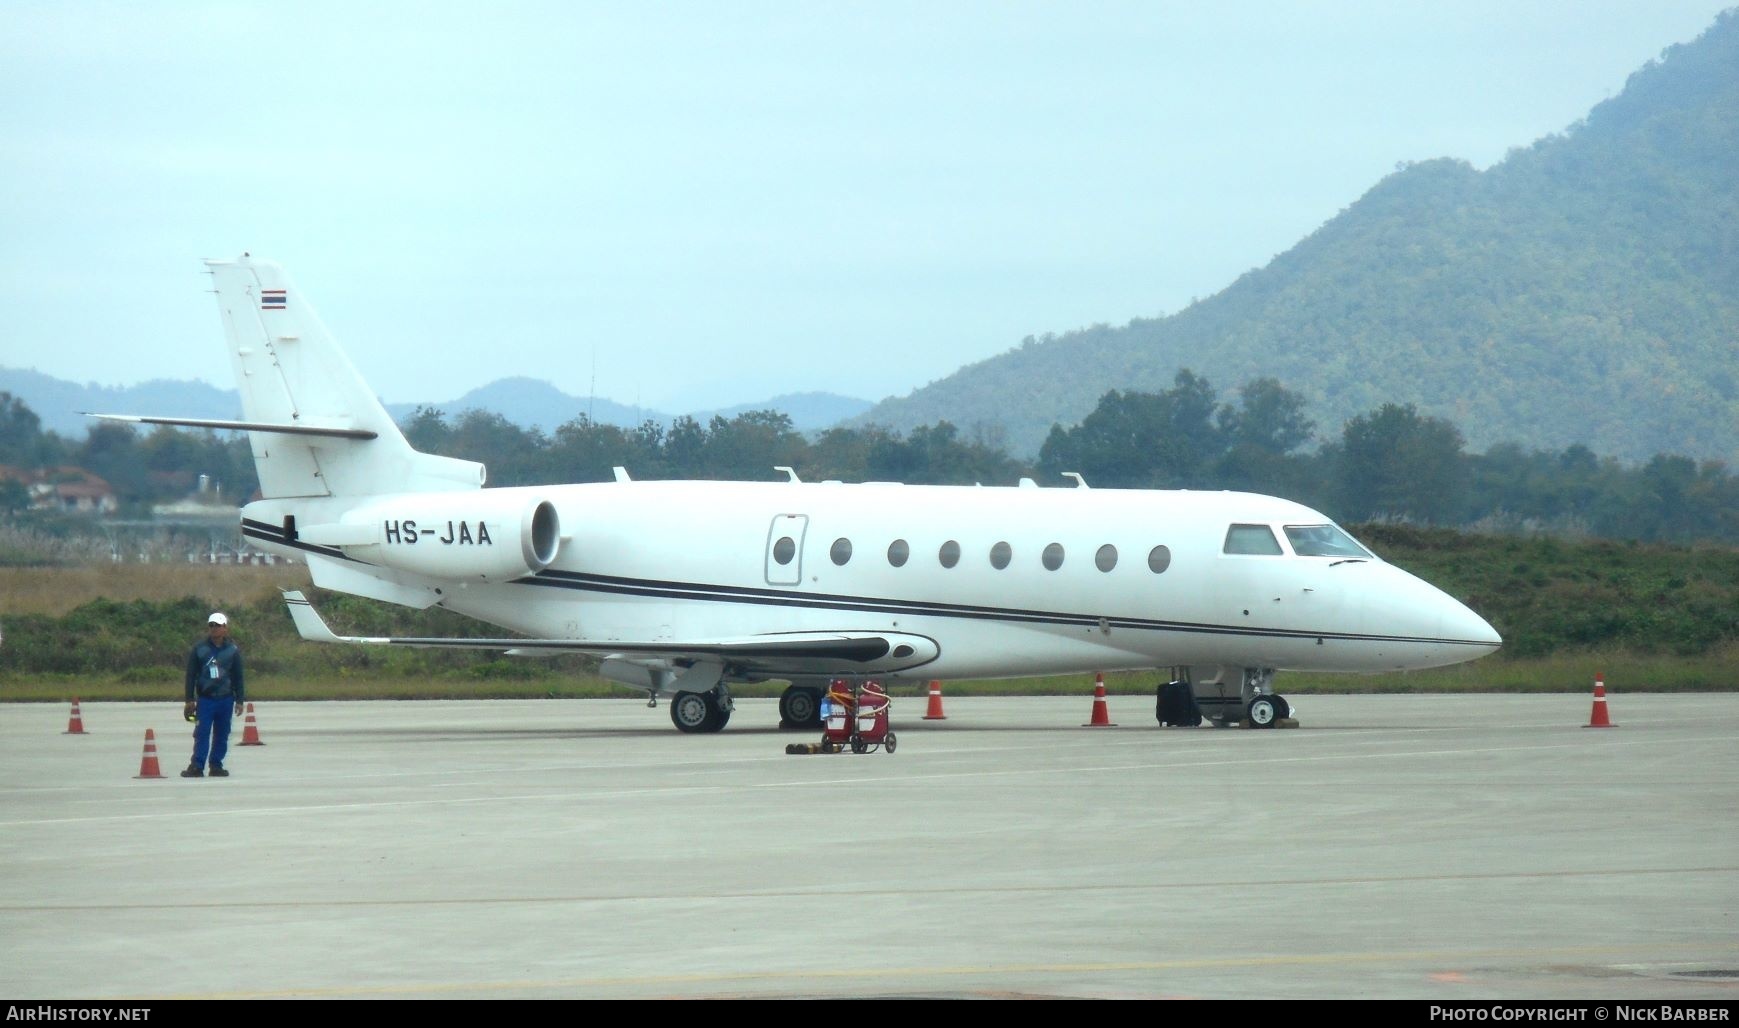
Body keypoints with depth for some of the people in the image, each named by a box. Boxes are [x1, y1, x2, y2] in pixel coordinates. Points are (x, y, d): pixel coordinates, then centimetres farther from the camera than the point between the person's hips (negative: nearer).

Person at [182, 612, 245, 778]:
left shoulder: (232, 650, 4)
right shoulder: (200, 649, 1)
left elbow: (238, 677, 8)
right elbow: (191, 675, 4)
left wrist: (239, 700, 5)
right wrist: (190, 699, 0)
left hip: (225, 700, 2)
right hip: (205, 699, -2)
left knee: (222, 735, 5)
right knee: (202, 733, -7)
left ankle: (216, 766, 14)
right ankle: (197, 766, -7)